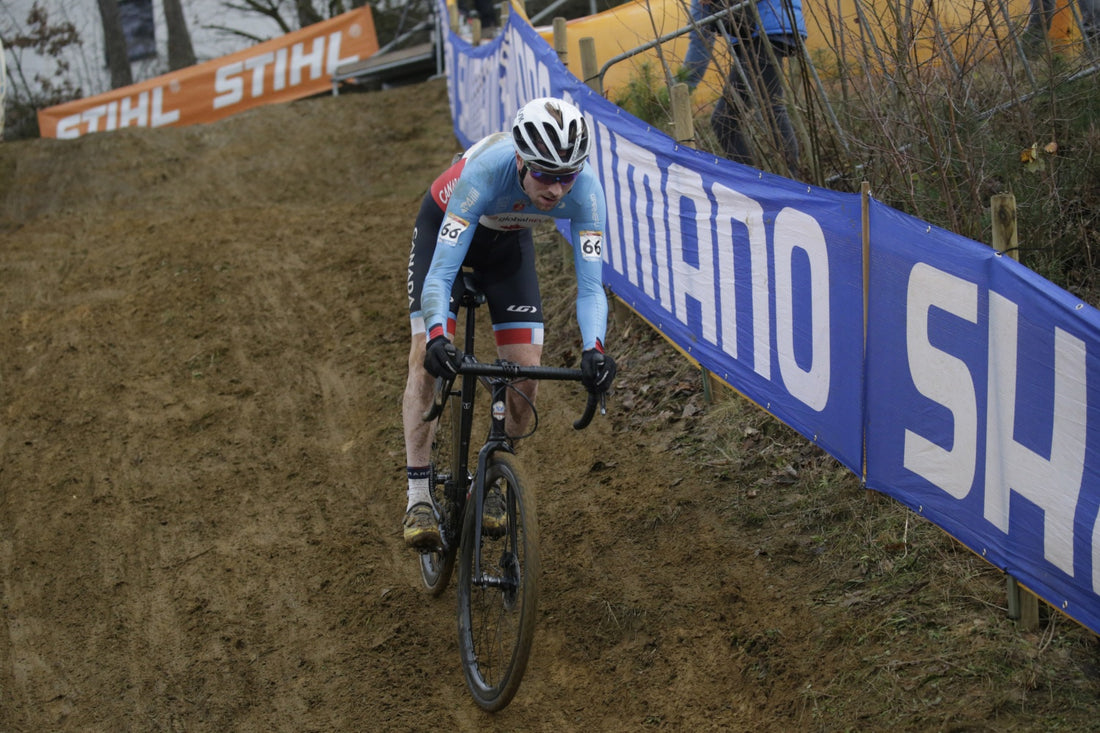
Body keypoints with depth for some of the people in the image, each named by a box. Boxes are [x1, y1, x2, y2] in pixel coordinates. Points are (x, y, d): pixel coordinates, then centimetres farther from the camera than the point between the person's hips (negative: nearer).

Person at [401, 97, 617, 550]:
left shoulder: (585, 189, -35)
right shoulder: (485, 172, -43)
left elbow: (591, 287, -34)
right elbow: (440, 274, -45)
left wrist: (593, 349, -52)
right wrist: (437, 339, -62)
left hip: (508, 241, 3)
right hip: (444, 227, -3)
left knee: (527, 369, -8)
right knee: (426, 358, -17)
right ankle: (418, 499, -11)